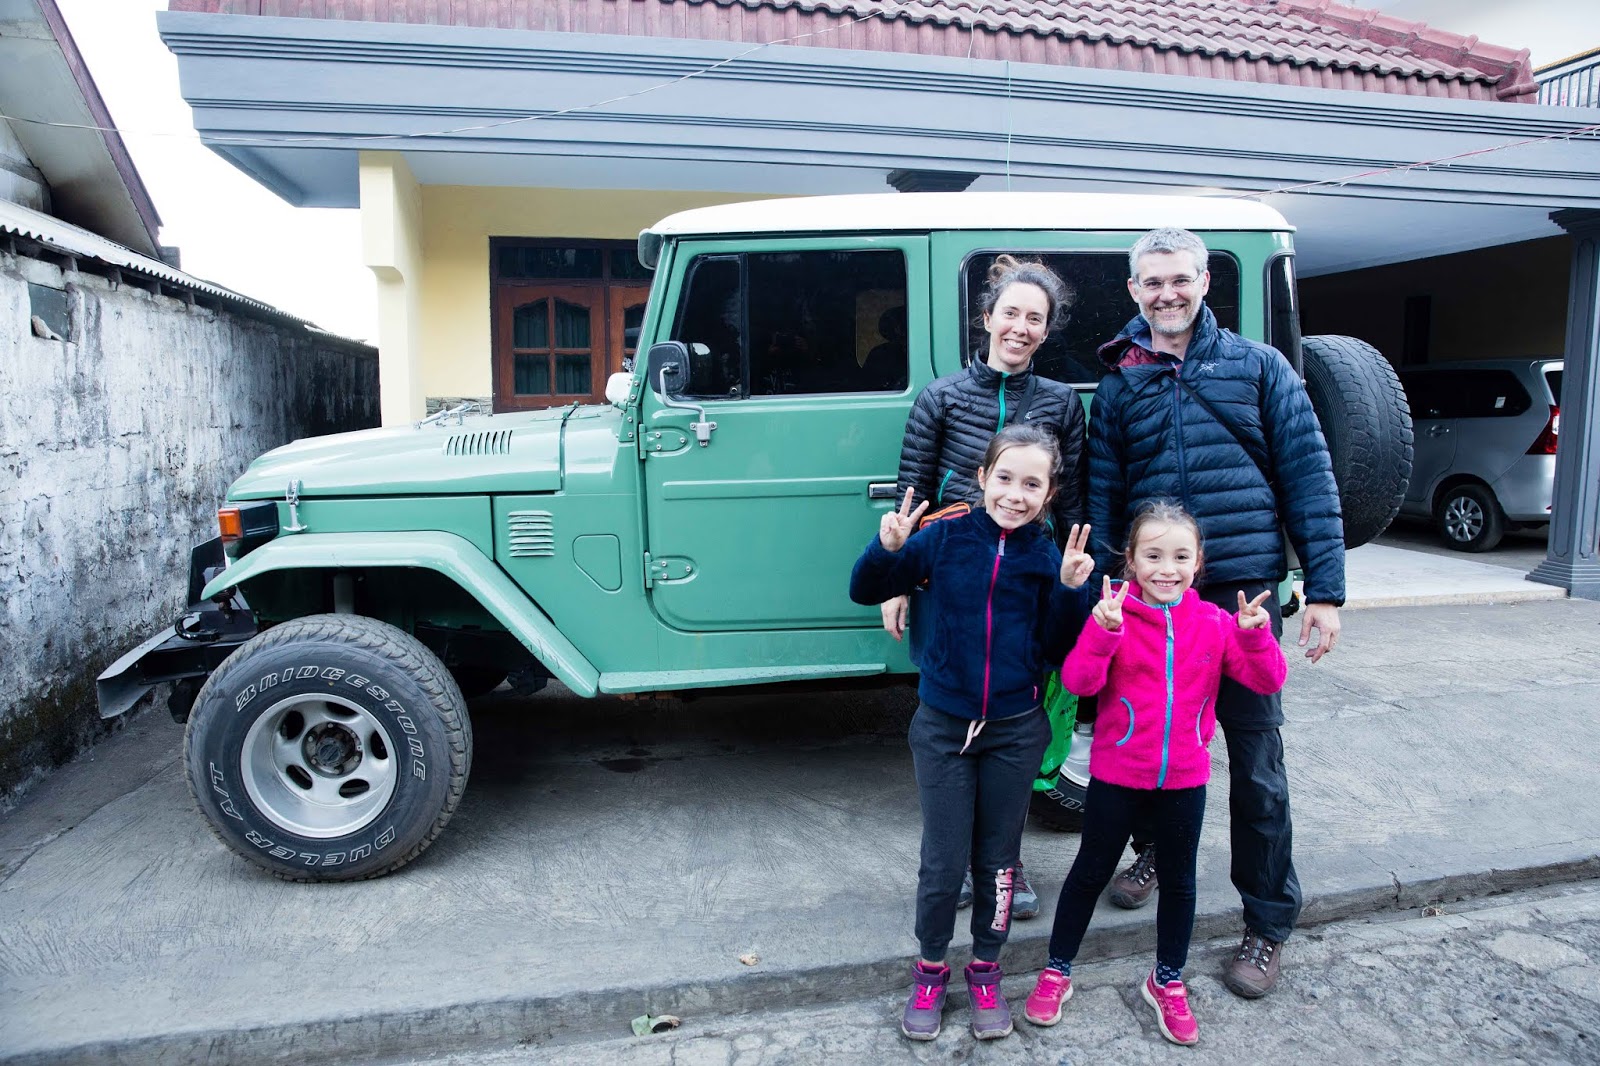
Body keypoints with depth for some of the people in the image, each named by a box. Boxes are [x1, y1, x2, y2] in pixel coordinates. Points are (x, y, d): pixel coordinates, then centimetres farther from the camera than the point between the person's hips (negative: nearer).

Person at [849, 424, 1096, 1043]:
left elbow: (1058, 650, -2)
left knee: (997, 860, 14)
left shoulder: (1048, 557, -3)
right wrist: (887, 548, -21)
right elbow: (865, 592, -3)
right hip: (943, 726, -1)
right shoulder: (945, 537, -7)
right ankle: (930, 970, 30)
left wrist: (1070, 589, -16)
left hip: (1015, 731, 1)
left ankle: (986, 971, 35)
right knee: (943, 862, 7)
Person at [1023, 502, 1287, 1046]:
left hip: (1185, 780, 3)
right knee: (1090, 873, 12)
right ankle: (1056, 972, 30)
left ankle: (1167, 982, 39)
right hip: (1116, 776, -2)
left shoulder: (1213, 623, -4)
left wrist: (1255, 634, -24)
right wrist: (1102, 630, -37)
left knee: (1178, 881, 17)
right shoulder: (1114, 614, -13)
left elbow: (1268, 681, -7)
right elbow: (1078, 681, -22)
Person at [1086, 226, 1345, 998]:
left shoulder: (1258, 367, 5)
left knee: (1255, 761, 4)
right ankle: (1155, 853, 42)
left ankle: (1269, 925, 21)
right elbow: (1102, 499, 5)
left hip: (1244, 593, -2)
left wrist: (1324, 589, -5)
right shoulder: (1118, 387, 9)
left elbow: (1307, 477, 1)